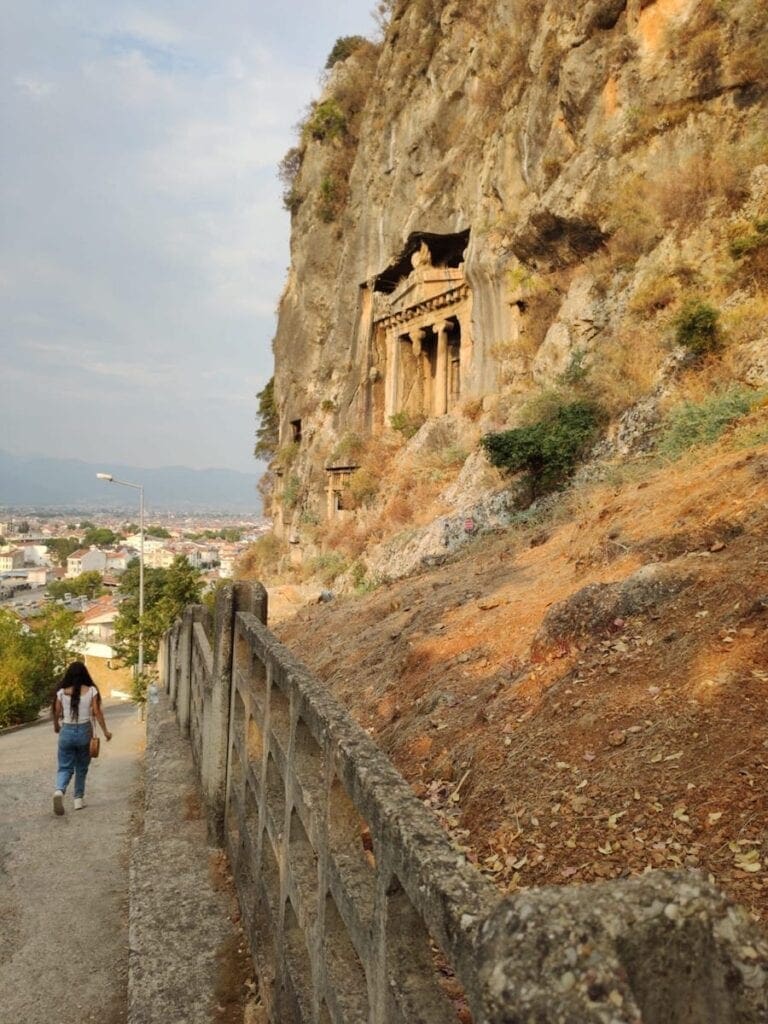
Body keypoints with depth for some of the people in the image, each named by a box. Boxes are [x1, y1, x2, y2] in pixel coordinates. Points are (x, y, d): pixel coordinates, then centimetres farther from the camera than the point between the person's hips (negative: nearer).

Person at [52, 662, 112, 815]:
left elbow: (56, 713, 4)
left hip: (66, 731, 0)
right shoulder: (91, 691, -7)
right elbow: (97, 712, -8)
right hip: (84, 731, 0)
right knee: (81, 767, 17)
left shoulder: (62, 692, -3)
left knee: (65, 767, 7)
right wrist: (105, 731, 2)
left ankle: (59, 790, -21)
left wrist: (56, 727, 24)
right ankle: (78, 799, 21)